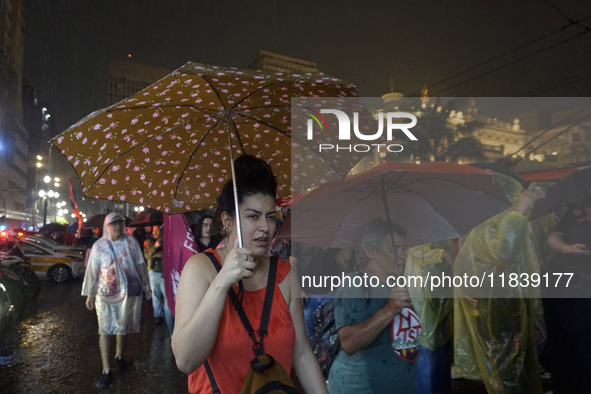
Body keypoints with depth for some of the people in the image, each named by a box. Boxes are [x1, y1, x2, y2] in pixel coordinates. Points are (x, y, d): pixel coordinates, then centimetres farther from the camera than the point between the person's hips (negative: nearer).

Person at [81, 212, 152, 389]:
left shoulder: (130, 242, -2)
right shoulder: (99, 245, -5)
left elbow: (140, 265, 4)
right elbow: (92, 271, -2)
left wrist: (146, 285, 7)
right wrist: (90, 295, -1)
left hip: (128, 292, 1)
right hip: (106, 294, -1)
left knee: (123, 327, 15)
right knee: (105, 330, -3)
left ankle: (119, 355, 38)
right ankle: (106, 371, 2)